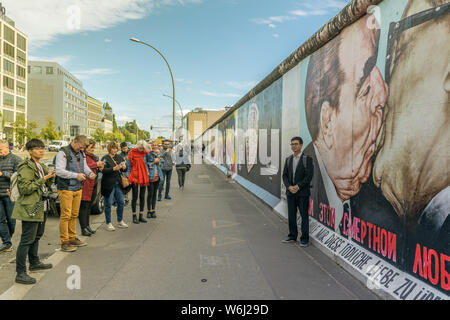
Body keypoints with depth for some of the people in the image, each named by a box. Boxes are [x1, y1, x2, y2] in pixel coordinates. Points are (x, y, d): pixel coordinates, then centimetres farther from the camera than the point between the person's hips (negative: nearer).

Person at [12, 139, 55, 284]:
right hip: (30, 208, -9)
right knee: (27, 240, -5)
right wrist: (42, 179, -21)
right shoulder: (26, 167, -13)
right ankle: (20, 273, 2)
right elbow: (25, 188, -20)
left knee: (37, 236, 20)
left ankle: (34, 263, 35)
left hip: (41, 207, 9)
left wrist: (51, 178, 0)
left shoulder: (41, 166, 14)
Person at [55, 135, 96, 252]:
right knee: (65, 215, -3)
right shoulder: (63, 153, -11)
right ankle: (64, 242, 5)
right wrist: (76, 175, -19)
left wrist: (89, 173, 0)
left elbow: (85, 166, 21)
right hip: (66, 189, -7)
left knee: (74, 215, 15)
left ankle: (72, 238, 26)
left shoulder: (81, 154, 13)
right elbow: (59, 171, -18)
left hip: (78, 188, 8)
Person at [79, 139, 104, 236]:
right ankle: (83, 229, 0)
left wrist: (99, 168, 10)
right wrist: (96, 164, -19)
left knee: (89, 205, 14)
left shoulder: (93, 156, 21)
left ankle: (87, 225, 22)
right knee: (84, 206, -5)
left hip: (93, 184, 9)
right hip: (85, 184, -9)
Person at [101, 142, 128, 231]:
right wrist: (114, 168, -26)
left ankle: (120, 221, 26)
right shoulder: (105, 158, -6)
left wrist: (124, 168, -7)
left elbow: (124, 170, 15)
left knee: (121, 202, 10)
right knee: (108, 204, 2)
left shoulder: (119, 157, 11)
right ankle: (108, 223, 14)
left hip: (118, 183, 6)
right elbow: (103, 170, -17)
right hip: (109, 184, -6)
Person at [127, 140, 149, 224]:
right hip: (134, 177, -4)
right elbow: (130, 163, -3)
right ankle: (134, 216, 11)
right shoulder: (132, 152, -6)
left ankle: (141, 216, 18)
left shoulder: (146, 153, 4)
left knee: (142, 196, 9)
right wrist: (128, 176, -5)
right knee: (135, 197, 2)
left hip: (143, 177, 4)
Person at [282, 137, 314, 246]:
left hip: (302, 193, -5)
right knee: (291, 215, 11)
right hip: (290, 192, 5)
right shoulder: (288, 159, 11)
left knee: (304, 215, 2)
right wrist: (289, 187, -8)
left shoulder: (307, 159, -4)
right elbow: (285, 175, 8)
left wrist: (298, 186, -16)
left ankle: (304, 238, 12)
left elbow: (309, 176, -11)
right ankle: (292, 236, 24)